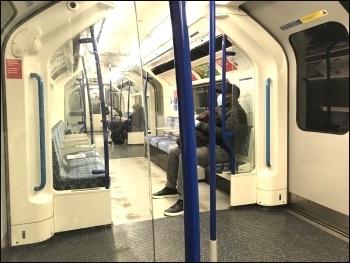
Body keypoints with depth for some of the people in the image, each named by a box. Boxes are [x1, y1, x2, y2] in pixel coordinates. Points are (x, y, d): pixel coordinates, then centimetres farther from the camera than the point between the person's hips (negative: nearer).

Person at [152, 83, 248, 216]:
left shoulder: (236, 112, -12)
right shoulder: (224, 108, 19)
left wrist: (201, 125, -21)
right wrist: (198, 124, -2)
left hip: (222, 150, -10)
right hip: (211, 144, 11)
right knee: (174, 151, 8)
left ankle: (183, 201, -27)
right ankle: (171, 187, 18)